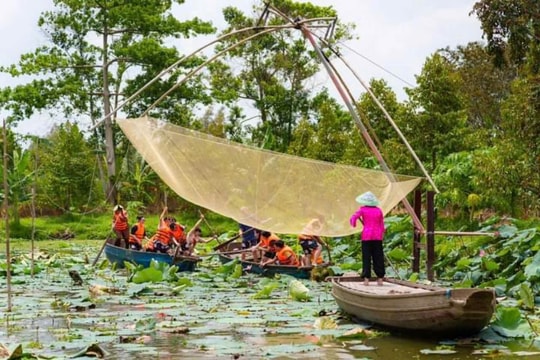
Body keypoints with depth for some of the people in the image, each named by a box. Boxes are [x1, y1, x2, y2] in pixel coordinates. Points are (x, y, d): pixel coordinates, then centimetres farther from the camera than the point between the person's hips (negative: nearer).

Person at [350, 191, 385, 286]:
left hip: (366, 236, -2)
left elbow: (352, 218, -8)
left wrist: (354, 225, 14)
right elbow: (382, 225, 7)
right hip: (377, 236, 2)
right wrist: (381, 237, 15)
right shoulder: (379, 210, 7)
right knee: (378, 257, 5)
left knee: (366, 257, 1)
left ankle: (366, 279, -3)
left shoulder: (362, 209, -1)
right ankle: (380, 278, 4)